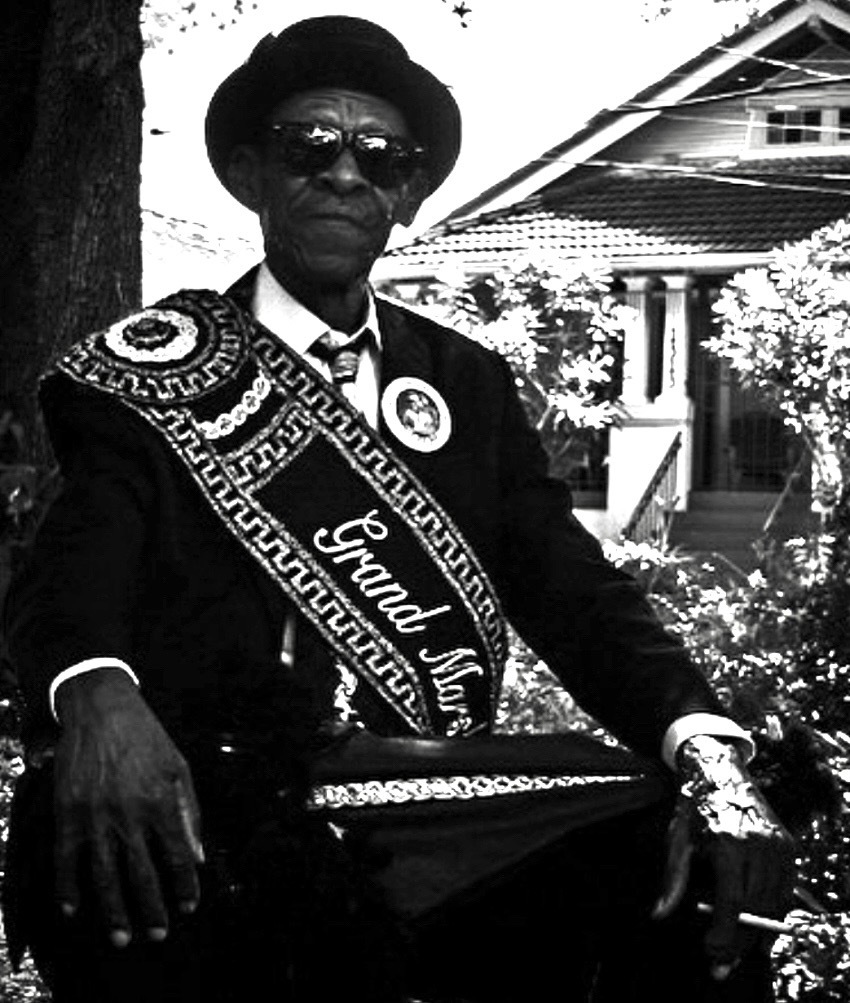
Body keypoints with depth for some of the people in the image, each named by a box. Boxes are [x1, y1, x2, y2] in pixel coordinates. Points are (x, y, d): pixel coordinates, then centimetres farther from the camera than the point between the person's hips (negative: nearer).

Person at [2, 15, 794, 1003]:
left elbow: (571, 587, 9)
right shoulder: (153, 368, 8)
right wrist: (98, 700, -32)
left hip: (440, 820, 4)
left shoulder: (468, 382, 19)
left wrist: (704, 748, -12)